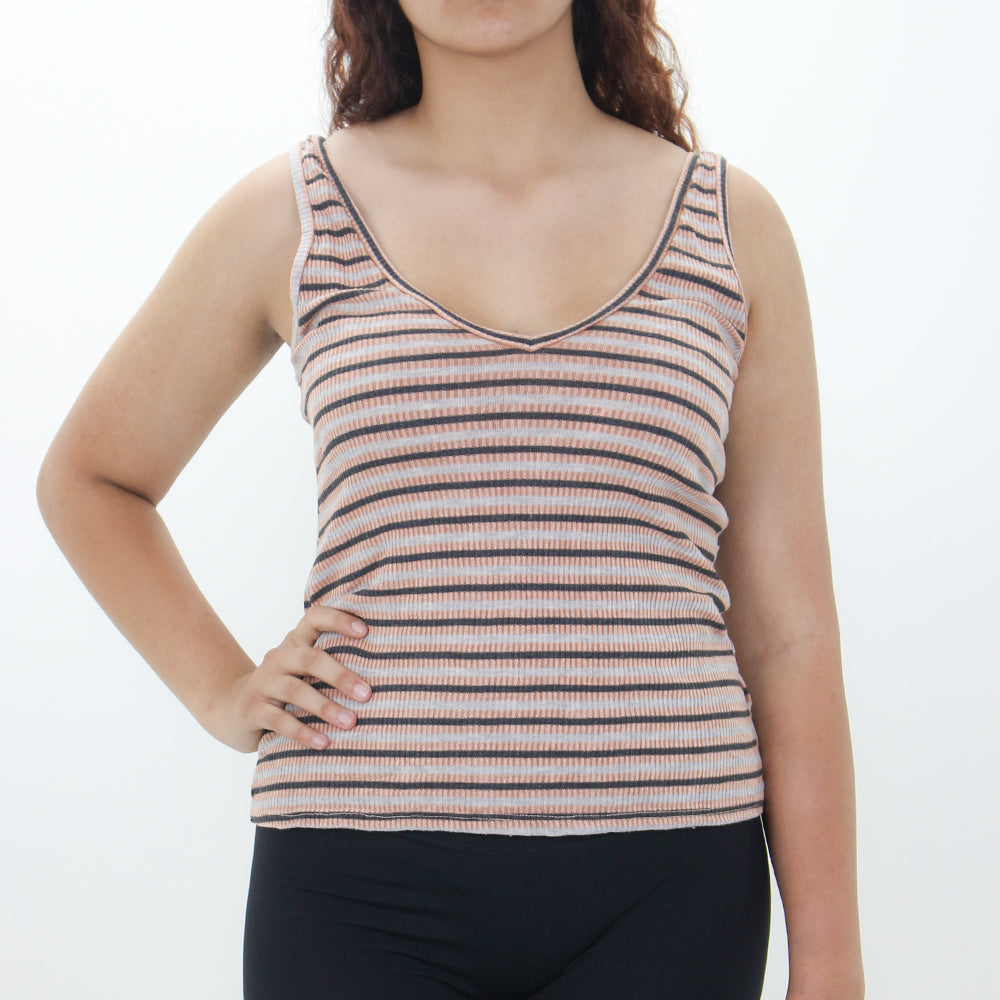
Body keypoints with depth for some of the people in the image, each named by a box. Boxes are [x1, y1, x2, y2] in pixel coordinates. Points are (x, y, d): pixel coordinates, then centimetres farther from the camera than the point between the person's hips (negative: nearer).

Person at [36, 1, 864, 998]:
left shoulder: (734, 224, 7)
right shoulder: (291, 214, 5)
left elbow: (787, 628, 6)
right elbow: (88, 477, 20)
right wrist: (224, 691, 7)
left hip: (662, 890, 1)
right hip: (365, 892, 0)